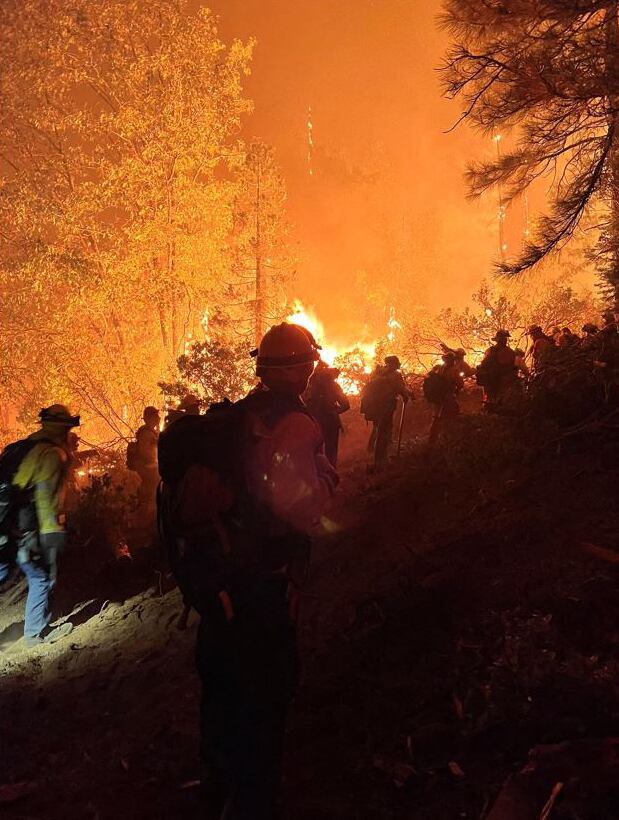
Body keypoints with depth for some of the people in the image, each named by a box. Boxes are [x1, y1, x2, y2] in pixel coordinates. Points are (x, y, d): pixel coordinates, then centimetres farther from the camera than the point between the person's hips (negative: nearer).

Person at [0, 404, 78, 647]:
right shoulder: (52, 453, -12)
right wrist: (52, 532, -17)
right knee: (41, 578, 8)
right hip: (25, 530, -8)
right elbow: (47, 497, -19)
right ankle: (36, 632, 19)